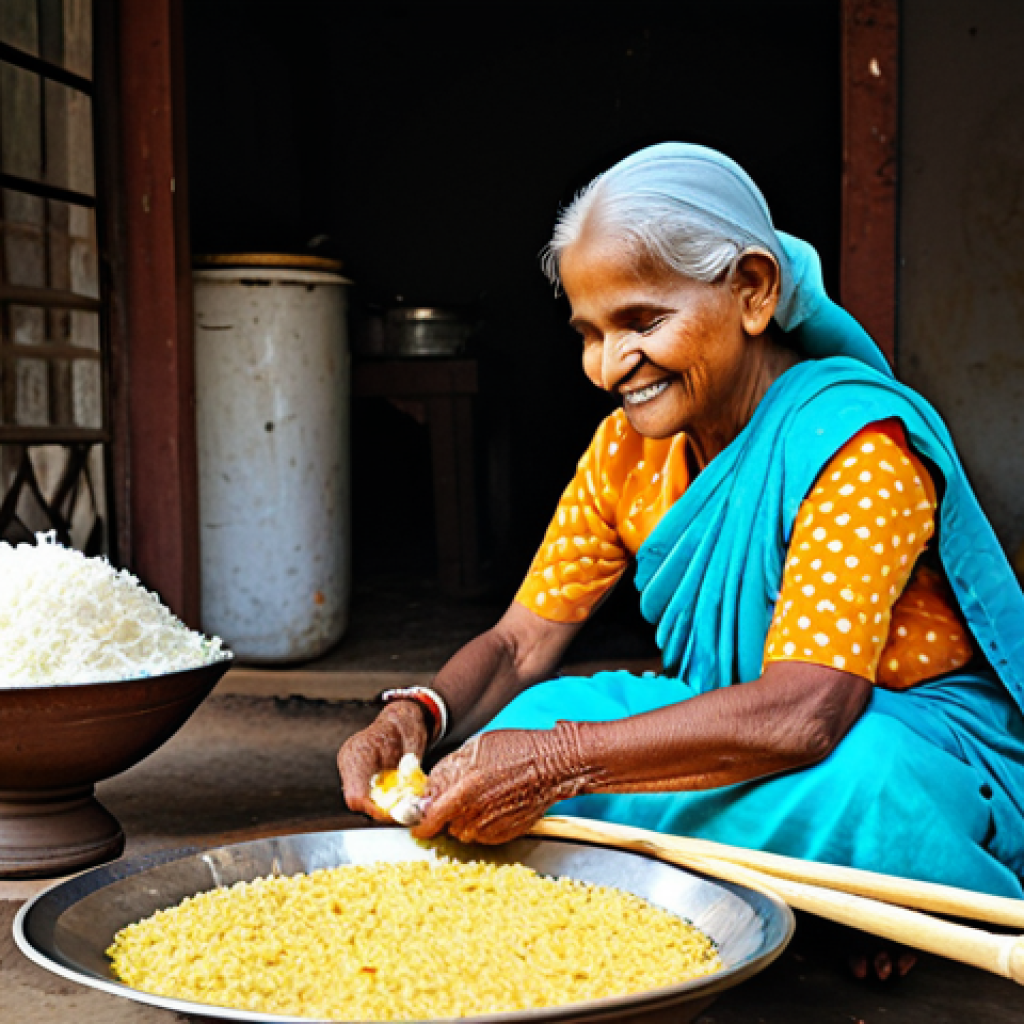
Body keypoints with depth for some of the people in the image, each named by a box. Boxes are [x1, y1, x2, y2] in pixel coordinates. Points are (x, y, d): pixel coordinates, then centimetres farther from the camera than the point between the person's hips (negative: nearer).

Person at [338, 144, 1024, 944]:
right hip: (736, 736, 6)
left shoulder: (858, 444, -23)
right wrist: (414, 714, -23)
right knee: (525, 725, -15)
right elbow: (520, 645, 0)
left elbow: (803, 713, -33)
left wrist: (558, 762, -39)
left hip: (928, 754, -6)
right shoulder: (626, 452, 0)